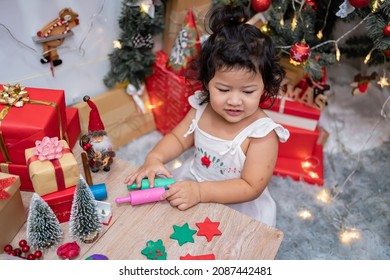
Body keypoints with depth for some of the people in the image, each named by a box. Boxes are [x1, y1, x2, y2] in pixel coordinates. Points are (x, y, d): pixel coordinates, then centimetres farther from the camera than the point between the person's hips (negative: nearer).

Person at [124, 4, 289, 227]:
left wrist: (200, 192, -36)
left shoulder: (262, 133, -26)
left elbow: (251, 187, -27)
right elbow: (178, 138, 4)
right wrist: (155, 158, -16)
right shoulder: (201, 108, -11)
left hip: (239, 206, -5)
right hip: (193, 180, 6)